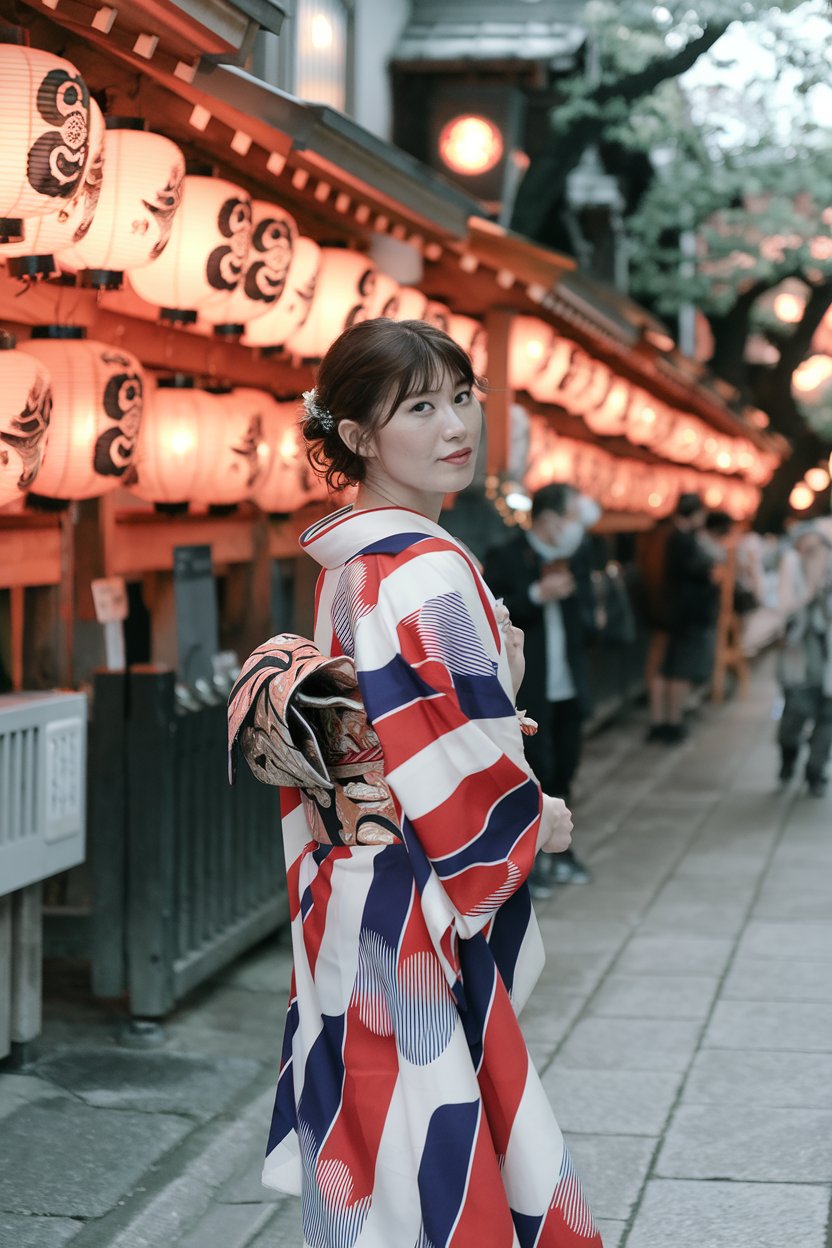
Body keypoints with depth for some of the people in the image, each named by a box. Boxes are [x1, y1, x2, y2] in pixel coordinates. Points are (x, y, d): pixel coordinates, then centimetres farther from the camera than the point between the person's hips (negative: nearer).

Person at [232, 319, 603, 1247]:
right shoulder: (427, 572, -20)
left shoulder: (344, 562, 9)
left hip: (348, 886, 9)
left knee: (373, 1125, 17)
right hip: (417, 918, -9)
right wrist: (535, 825, -3)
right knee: (437, 1149, 1)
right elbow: (462, 754, -21)